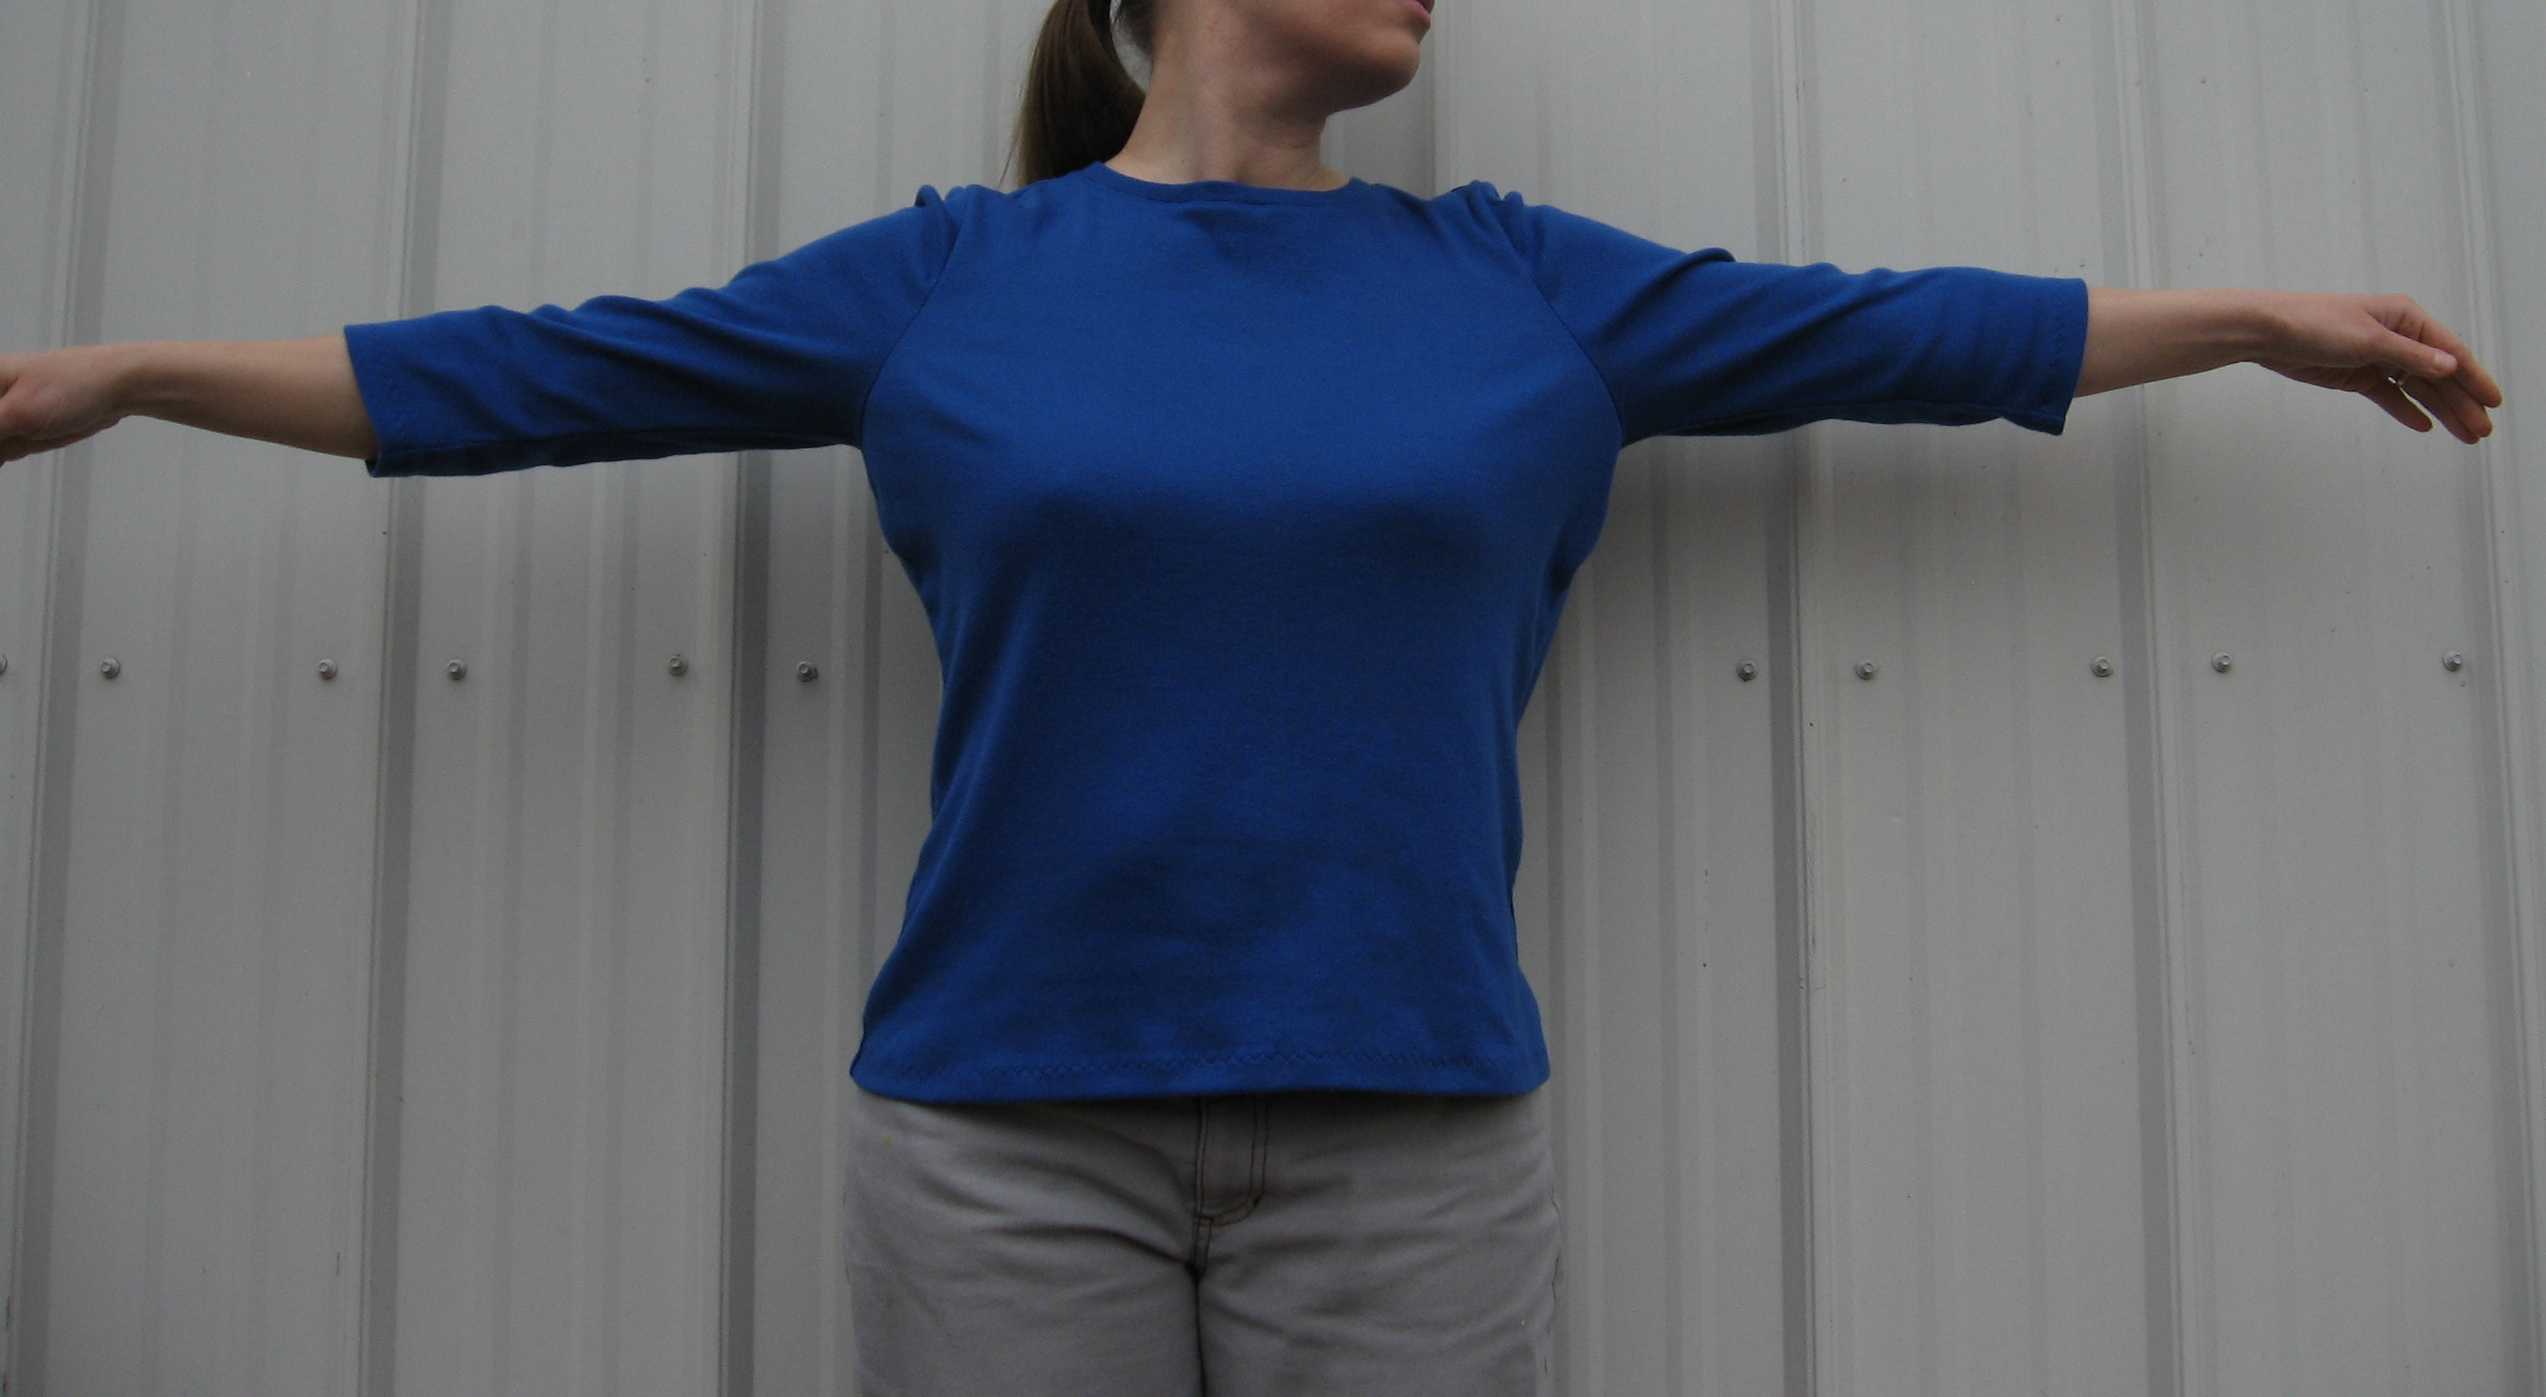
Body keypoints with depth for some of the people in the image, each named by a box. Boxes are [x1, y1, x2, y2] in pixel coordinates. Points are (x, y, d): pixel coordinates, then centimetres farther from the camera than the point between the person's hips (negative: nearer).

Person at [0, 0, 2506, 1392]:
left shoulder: (1515, 286, 9)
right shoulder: (946, 274, 5)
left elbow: (1891, 329, 14)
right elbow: (537, 375, 8)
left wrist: (2265, 312, 20)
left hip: (1408, 1132, 2)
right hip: (1006, 1133, -1)